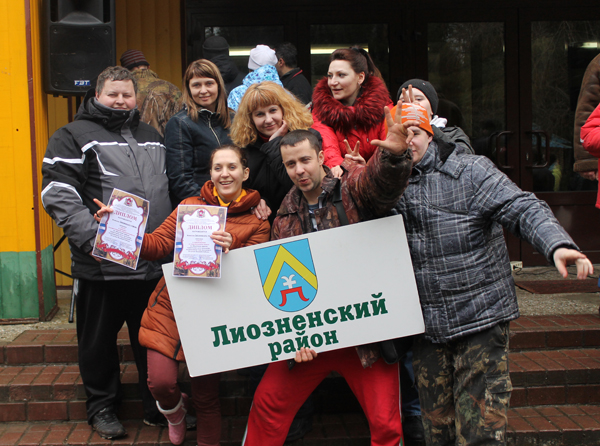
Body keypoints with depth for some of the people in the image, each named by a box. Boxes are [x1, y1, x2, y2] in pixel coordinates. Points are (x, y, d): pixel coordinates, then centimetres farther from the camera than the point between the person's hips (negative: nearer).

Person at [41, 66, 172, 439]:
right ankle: (102, 406, 29)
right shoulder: (74, 136, -2)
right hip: (102, 265, -4)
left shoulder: (152, 136, 17)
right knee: (100, 339, 10)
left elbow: (171, 187, 24)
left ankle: (157, 405, 29)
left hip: (154, 261, 5)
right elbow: (59, 195, -12)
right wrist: (93, 237, -22)